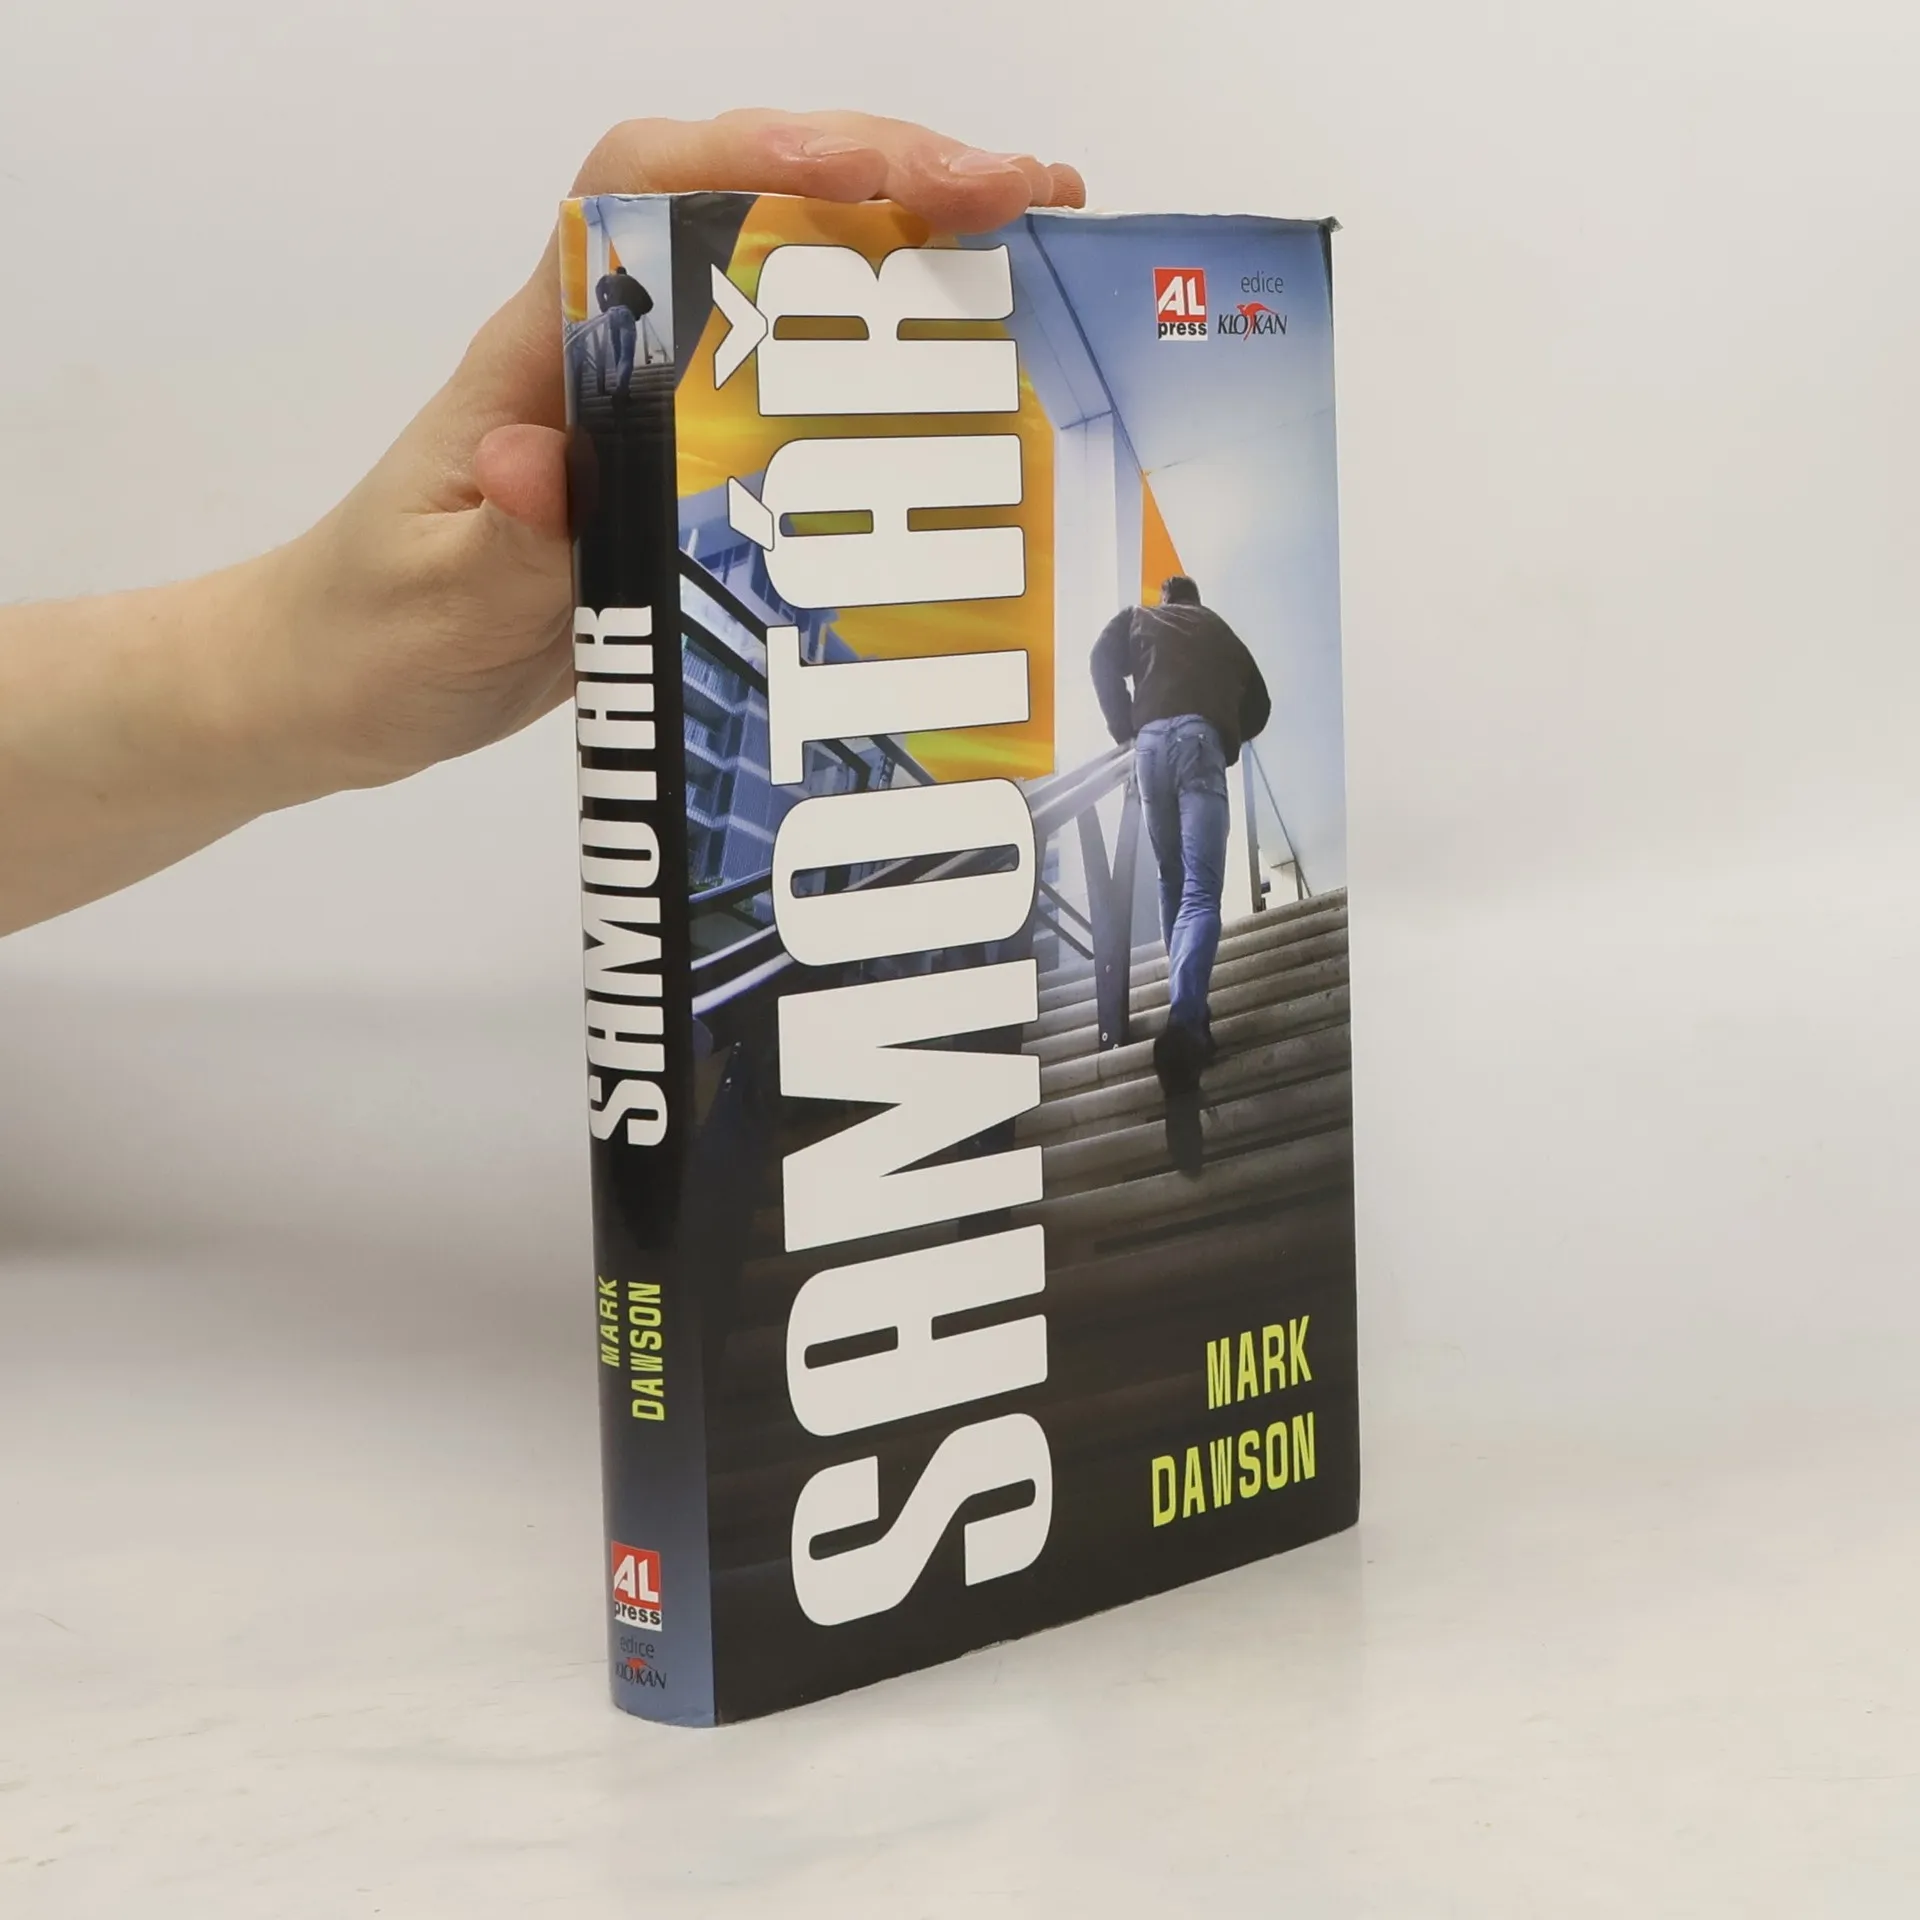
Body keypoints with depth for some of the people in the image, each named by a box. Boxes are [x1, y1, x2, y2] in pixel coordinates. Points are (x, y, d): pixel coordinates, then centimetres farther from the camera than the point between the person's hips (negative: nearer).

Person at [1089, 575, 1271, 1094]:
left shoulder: (1137, 619, 28)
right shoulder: (1218, 629, 31)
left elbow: (1103, 659, 9)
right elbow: (1258, 702, 28)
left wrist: (1123, 728, 17)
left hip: (1152, 740, 1)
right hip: (1202, 740, -1)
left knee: (1172, 884, 18)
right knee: (1201, 892, -15)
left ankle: (1188, 1011, 11)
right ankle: (1184, 1018, -37)